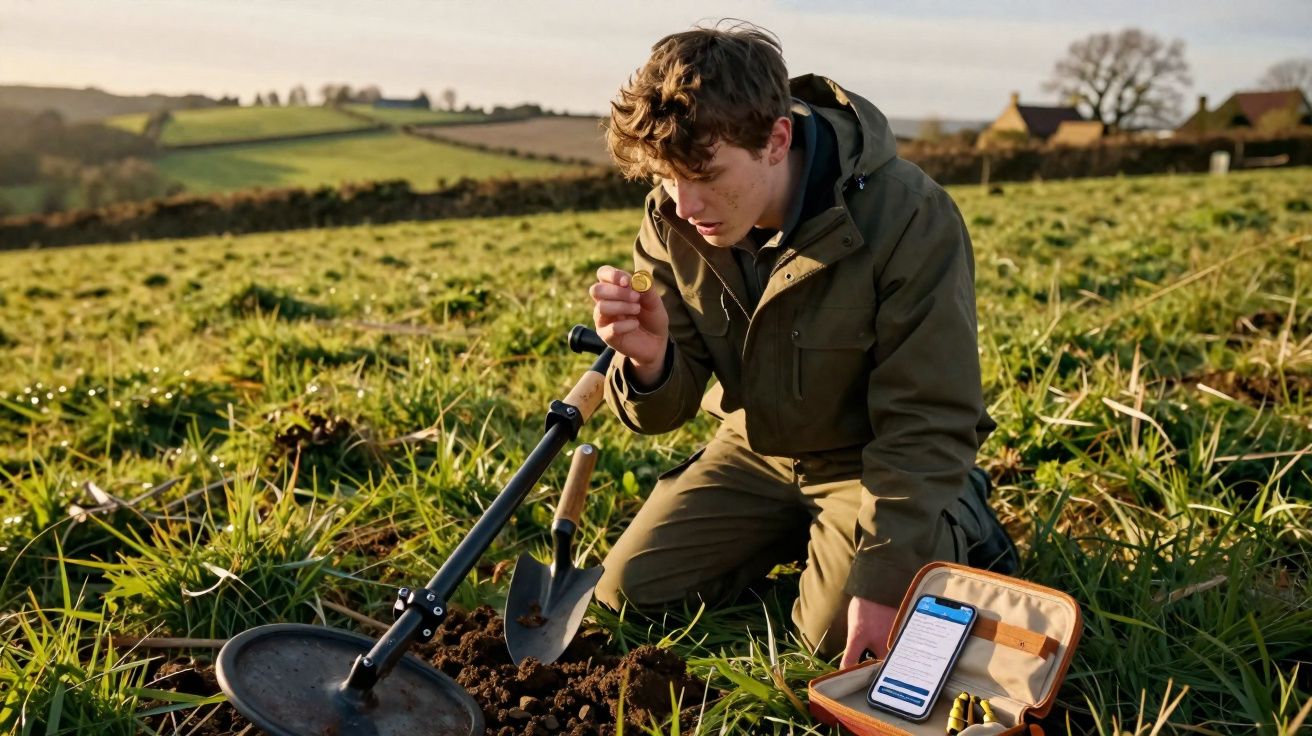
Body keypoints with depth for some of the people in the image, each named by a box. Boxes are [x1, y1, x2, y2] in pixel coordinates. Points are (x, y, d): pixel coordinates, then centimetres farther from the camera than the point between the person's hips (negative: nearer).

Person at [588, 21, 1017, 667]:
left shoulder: (910, 220, -30)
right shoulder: (672, 221, -16)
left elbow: (925, 425, -24)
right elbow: (666, 409, -10)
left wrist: (885, 580, -25)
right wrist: (648, 360, -35)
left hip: (870, 459, -4)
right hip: (757, 448, 5)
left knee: (840, 636, -17)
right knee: (630, 592, 0)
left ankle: (957, 523, 10)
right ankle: (795, 531, 22)